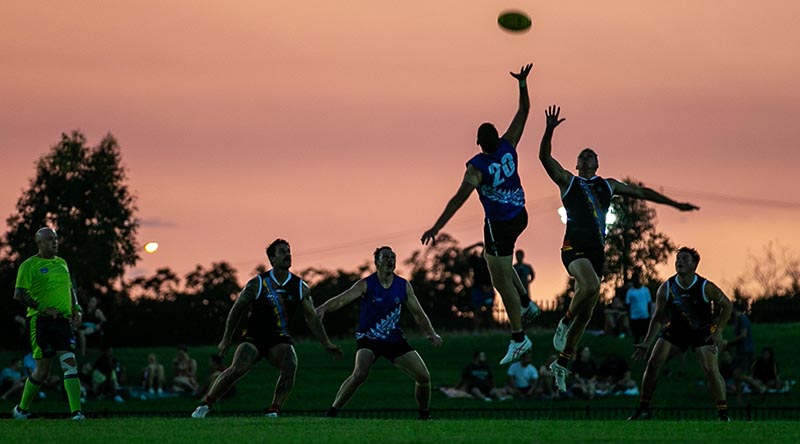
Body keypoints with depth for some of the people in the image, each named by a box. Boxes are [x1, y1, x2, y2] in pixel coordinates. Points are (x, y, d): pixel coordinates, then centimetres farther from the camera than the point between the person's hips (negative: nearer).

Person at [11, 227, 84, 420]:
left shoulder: (62, 263, 18)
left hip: (62, 320, 5)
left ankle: (76, 412, -16)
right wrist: (43, 308, -15)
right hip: (40, 322, -5)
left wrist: (76, 309, 12)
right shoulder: (29, 265, -3)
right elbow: (19, 294, -9)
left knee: (70, 363, -11)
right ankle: (21, 409, 18)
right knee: (42, 370, -2)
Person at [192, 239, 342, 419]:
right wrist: (226, 339, -2)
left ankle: (273, 412, -18)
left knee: (290, 366, -27)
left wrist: (326, 344, 1)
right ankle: (205, 405, -7)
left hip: (280, 339, 2)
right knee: (237, 369, -23)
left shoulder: (300, 287, 1)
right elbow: (237, 310, 0)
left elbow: (311, 317, 7)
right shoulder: (258, 283, -6)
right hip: (254, 337, -2)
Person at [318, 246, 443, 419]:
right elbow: (342, 299, -26)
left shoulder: (404, 286, 0)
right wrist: (323, 308, -46)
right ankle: (331, 413, -19)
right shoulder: (366, 284, -12)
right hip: (368, 338, -4)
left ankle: (425, 415, 22)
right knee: (360, 373, -30)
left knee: (423, 377, -2)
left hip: (394, 339, 4)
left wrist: (431, 334, -7)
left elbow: (418, 313, 8)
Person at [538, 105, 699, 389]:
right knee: (590, 286, -34)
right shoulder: (568, 181, 8)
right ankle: (565, 323, -8)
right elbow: (545, 157, -5)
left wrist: (675, 204, 25)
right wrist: (549, 130, -20)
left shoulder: (607, 185, 20)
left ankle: (561, 362, 14)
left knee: (586, 312, 4)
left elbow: (641, 193, 26)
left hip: (596, 251, 5)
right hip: (574, 247, -5)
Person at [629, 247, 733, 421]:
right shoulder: (666, 288, -15)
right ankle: (643, 408, 4)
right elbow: (658, 317, -5)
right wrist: (647, 343, -11)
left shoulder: (706, 287, -22)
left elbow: (727, 305, -7)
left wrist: (719, 330, -16)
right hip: (676, 328, 3)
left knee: (711, 370, -18)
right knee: (653, 363, -8)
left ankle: (723, 413, -7)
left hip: (703, 330, -3)